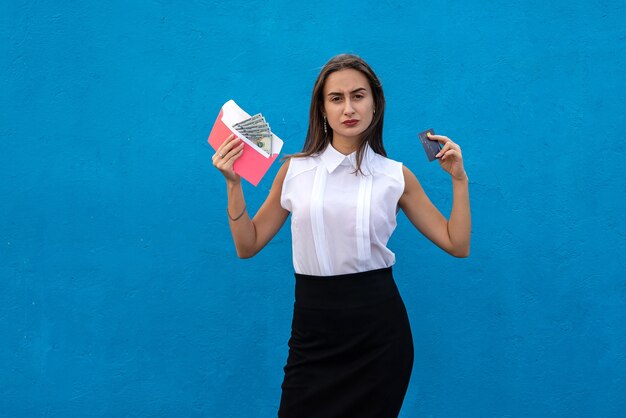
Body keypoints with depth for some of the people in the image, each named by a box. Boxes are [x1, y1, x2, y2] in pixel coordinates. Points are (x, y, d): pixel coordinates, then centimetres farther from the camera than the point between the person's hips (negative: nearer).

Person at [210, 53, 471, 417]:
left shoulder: (396, 176, 2)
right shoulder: (295, 169, 2)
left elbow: (457, 245, 3)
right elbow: (248, 246, 5)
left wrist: (459, 179, -4)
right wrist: (234, 184, -5)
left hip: (379, 328, 0)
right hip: (312, 329, 0)